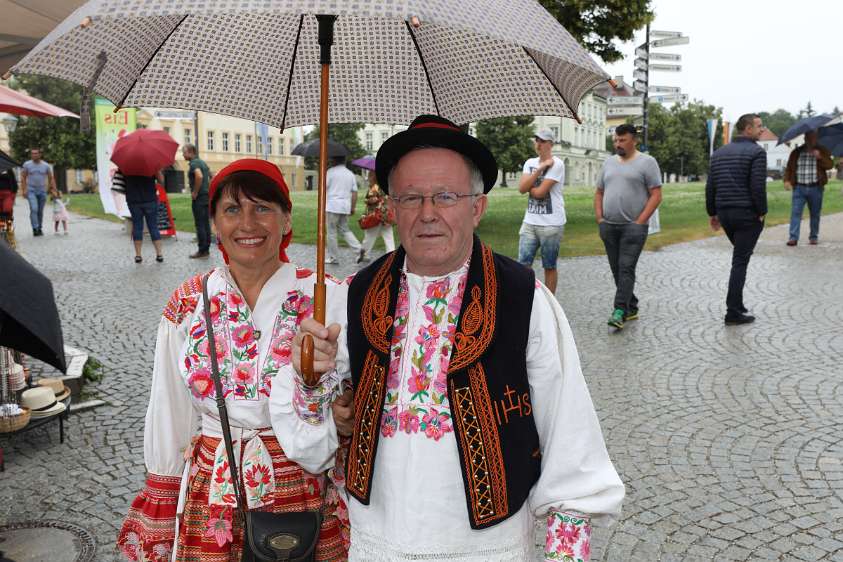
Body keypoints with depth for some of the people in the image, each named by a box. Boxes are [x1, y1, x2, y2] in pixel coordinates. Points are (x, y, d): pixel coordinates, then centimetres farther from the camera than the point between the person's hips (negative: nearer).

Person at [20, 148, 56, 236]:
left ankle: (39, 229, 20)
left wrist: (54, 190, 1)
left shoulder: (46, 165, 2)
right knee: (34, 209, -17)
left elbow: (51, 178, 6)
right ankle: (35, 229, -19)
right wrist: (24, 190, -6)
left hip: (42, 191, 2)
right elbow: (23, 178, 2)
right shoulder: (27, 164, -1)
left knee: (40, 211, 8)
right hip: (31, 191, -2)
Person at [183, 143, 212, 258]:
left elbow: (199, 176, -31)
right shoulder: (202, 161, 16)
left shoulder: (193, 163, -13)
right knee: (206, 223, 11)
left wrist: (195, 192, -21)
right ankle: (206, 249, 15)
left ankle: (202, 250, -3)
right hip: (207, 196, 9)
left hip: (199, 197, -9)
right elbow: (211, 176, 24)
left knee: (200, 224, -5)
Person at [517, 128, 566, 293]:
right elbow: (521, 188, -6)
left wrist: (528, 187, 3)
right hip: (529, 222, 5)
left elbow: (540, 192, -16)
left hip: (551, 224, -5)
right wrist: (540, 168, -10)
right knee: (523, 264, 0)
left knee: (549, 267, 5)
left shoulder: (556, 164, -9)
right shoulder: (530, 163, 10)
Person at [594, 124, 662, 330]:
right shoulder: (609, 162, 15)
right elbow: (599, 193, 19)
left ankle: (620, 311, -16)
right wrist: (599, 218, 6)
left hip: (633, 226, -6)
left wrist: (640, 222, -14)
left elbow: (656, 195, -7)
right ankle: (631, 308, 20)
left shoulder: (647, 162, -2)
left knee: (626, 268, -13)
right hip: (608, 227, 6)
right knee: (617, 270, 9)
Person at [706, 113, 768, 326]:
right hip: (748, 214, -6)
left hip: (724, 213, 7)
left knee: (740, 256, 21)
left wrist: (712, 213, 14)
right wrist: (762, 212, -8)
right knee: (740, 262, -4)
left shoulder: (719, 153, 11)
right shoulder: (756, 152, -9)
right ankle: (733, 312, -3)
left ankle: (737, 304, 22)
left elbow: (710, 186, 10)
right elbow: (758, 186, -17)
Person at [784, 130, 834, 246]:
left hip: (815, 188, 0)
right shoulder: (796, 152, 9)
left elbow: (830, 165, -6)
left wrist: (820, 157, -22)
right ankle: (793, 237, -10)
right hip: (799, 188, 0)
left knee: (815, 214, 7)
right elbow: (788, 168, 14)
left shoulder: (822, 151, 7)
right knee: (795, 212, -9)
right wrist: (787, 180, -1)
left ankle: (813, 237, 18)